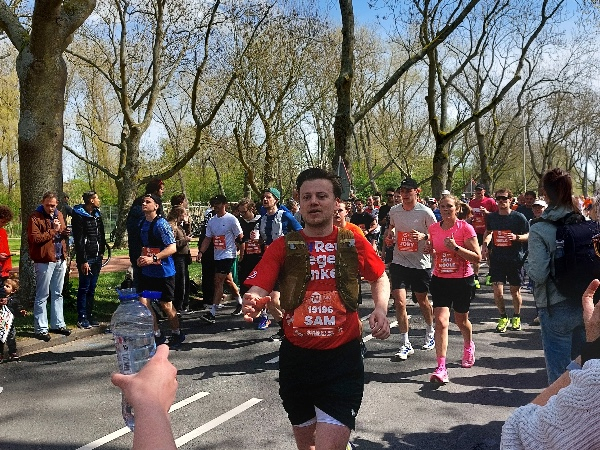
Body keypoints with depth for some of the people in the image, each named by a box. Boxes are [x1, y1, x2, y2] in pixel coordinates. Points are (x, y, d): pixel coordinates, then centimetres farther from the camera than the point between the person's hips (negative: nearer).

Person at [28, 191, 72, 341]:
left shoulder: (59, 215, 13)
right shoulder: (35, 217, -8)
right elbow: (34, 239, -18)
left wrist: (65, 233, 3)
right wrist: (53, 230, -16)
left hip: (60, 260, 7)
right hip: (44, 261, -7)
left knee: (57, 294, 15)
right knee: (42, 296, -2)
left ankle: (58, 324, 24)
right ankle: (41, 328, 5)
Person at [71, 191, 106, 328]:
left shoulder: (97, 215, 15)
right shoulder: (79, 216, -9)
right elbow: (78, 240, -14)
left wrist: (101, 253, 12)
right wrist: (83, 261, -17)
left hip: (97, 257, 7)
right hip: (86, 259, -7)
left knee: (92, 288, 12)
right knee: (84, 288, -1)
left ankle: (89, 315, 19)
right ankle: (82, 318, 6)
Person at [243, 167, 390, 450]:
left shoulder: (354, 242, -1)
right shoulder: (283, 246, -3)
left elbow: (379, 278, 15)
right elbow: (258, 290, -12)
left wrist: (381, 308, -3)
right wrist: (252, 302, -34)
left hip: (343, 358, -2)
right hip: (296, 356, 2)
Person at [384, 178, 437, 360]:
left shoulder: (425, 212, -10)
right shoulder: (394, 211, 2)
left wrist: (424, 236, -22)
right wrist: (389, 236, 3)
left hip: (420, 263, -2)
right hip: (399, 262, 2)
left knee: (422, 300, 15)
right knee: (399, 302, -7)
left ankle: (430, 333, 41)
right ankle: (405, 344, 3)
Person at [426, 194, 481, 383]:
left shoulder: (465, 228, -10)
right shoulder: (433, 228, 2)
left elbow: (477, 257, -13)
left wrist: (456, 248, -24)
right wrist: (430, 250, -2)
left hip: (463, 280, -2)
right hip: (440, 279, 2)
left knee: (461, 320, 16)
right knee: (441, 321, -12)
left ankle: (468, 345, 51)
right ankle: (441, 368, -13)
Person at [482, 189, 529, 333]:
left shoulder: (519, 217, -4)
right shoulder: (491, 217, 6)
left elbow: (529, 236, 2)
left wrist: (516, 237, -17)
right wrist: (485, 244, 5)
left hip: (515, 259, -2)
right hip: (496, 258, 2)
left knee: (515, 291, 8)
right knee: (498, 291, -4)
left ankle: (516, 317, 31)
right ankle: (503, 317, 18)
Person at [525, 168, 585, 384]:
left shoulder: (540, 230, -15)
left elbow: (538, 274, -18)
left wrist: (527, 263, 2)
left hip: (556, 309, -5)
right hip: (585, 304, 5)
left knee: (559, 371, 7)